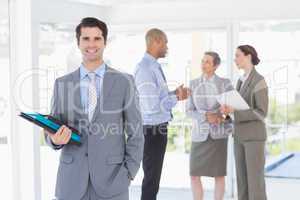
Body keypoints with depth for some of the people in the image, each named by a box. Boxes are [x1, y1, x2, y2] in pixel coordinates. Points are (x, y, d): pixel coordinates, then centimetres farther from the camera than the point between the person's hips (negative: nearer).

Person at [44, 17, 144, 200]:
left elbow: (135, 132, 2)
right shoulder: (62, 84, 6)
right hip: (72, 181, 2)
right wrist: (55, 139, -14)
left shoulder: (124, 82, 0)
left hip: (111, 179, -1)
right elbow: (52, 133, 8)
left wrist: (129, 173, -4)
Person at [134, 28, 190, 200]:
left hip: (159, 129, 9)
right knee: (151, 178, 1)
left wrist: (174, 93, 4)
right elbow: (152, 107, -25)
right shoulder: (145, 69, -21)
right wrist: (176, 98, -13)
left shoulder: (155, 66, 9)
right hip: (152, 130, -9)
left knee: (154, 176, 19)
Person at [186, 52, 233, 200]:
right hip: (199, 134, 2)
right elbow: (189, 111, -1)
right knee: (194, 174, -1)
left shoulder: (225, 83, -4)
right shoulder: (193, 84, 3)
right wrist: (206, 116, -18)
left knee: (219, 174, 0)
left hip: (218, 134, -2)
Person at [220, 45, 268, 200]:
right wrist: (228, 109, -6)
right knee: (242, 179, 8)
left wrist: (233, 111, -21)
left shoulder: (259, 81, -14)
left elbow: (261, 113, -17)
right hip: (240, 135, 8)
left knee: (255, 180, -6)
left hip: (254, 135, -8)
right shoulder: (242, 81, 14)